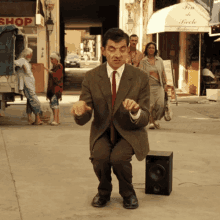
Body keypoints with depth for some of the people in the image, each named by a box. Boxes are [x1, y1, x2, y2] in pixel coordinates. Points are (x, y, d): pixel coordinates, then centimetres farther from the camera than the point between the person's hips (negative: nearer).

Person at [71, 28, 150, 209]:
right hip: (102, 132, 1)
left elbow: (144, 120, -11)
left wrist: (135, 111, -36)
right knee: (99, 157, -29)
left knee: (118, 158, -30)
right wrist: (79, 110, -35)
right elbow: (83, 120, -9)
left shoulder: (140, 78, -10)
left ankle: (128, 193, 2)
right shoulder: (91, 77, -6)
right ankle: (104, 192, 4)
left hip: (129, 132, -1)